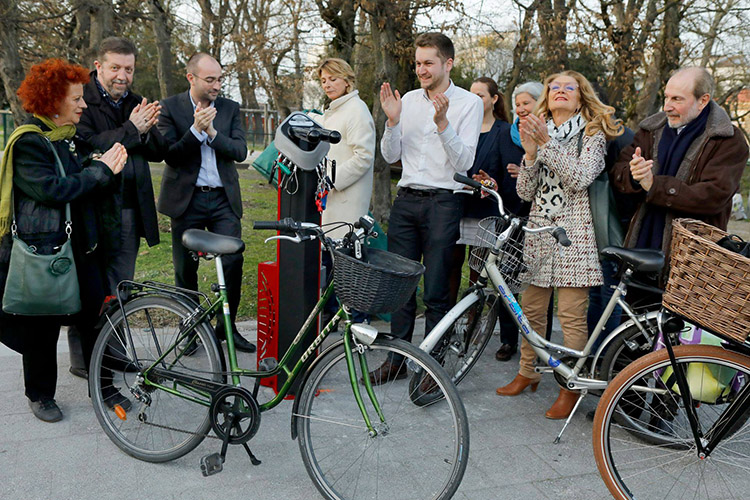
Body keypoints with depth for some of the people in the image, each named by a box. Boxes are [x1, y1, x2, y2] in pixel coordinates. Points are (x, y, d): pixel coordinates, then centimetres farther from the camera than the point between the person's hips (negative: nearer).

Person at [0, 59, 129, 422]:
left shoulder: (73, 138, 14)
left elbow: (86, 185, 16)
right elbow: (52, 190, -22)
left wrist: (107, 167, -2)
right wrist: (100, 169, -15)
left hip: (81, 245, 7)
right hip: (42, 249, -7)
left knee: (95, 317, 7)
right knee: (42, 327, 6)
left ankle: (103, 386, 21)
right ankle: (40, 394, 24)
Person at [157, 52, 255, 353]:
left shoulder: (230, 108, 8)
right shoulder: (170, 108, 0)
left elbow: (240, 151, -2)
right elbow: (170, 156, -8)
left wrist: (212, 132, -16)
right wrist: (196, 130, -20)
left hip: (224, 199, 2)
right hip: (187, 199, -2)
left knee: (233, 262, -4)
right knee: (185, 268, 6)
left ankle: (227, 325, 13)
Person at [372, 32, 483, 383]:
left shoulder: (468, 103, -1)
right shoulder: (409, 100, 12)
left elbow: (464, 162, -10)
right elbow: (391, 156, 10)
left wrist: (442, 123, -22)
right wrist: (392, 121, -6)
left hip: (442, 201, -4)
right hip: (406, 200, 5)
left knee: (436, 292, -1)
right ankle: (397, 358, 23)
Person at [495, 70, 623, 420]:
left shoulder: (592, 133, 3)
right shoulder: (538, 133, 15)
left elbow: (580, 178, -15)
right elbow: (526, 192, 6)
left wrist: (547, 143, -20)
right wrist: (530, 153, -10)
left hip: (573, 231, -4)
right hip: (539, 229, 4)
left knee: (571, 315, -4)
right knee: (531, 308, 8)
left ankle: (571, 387, 8)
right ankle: (528, 373, 25)